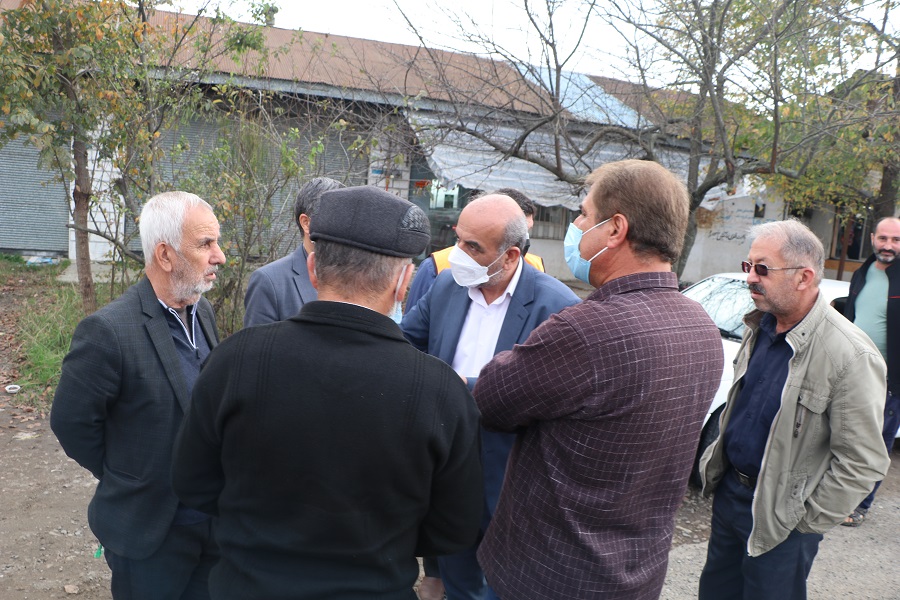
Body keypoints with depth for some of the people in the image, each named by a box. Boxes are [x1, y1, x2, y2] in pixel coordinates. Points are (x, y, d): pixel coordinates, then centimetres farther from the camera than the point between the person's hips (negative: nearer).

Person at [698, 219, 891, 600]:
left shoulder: (851, 356, -24)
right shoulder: (760, 326, 0)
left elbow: (862, 463, -20)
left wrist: (808, 522, -14)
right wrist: (717, 460, 13)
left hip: (780, 515, -7)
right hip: (729, 491, 7)